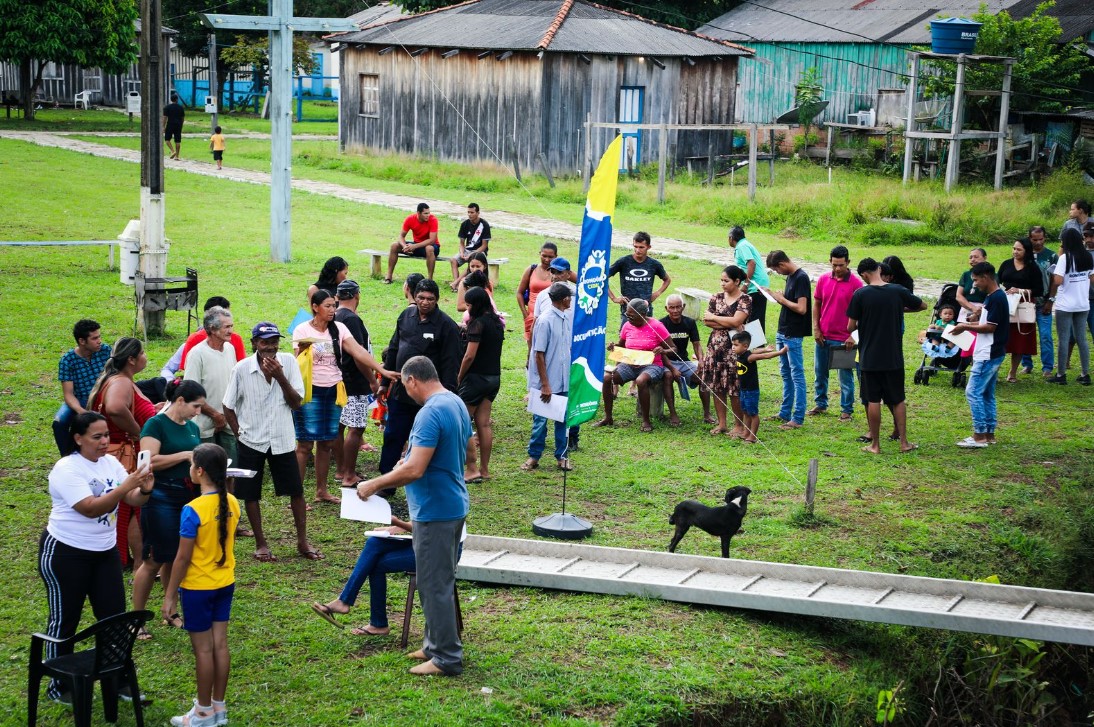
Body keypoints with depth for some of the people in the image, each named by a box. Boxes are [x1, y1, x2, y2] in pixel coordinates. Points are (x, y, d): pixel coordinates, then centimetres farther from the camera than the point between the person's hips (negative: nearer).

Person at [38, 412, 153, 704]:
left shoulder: (110, 462, 2)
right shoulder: (67, 469, -20)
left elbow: (132, 500, -2)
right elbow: (91, 508, -29)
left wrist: (144, 489, -24)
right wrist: (126, 486, -34)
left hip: (105, 551, 7)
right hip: (66, 554, -6)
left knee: (114, 616, 7)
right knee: (64, 620, 5)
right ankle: (59, 686, 18)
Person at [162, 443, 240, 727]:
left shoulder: (193, 510, -23)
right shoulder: (231, 503, -3)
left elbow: (183, 558, -19)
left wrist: (170, 595, -9)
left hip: (198, 588, -6)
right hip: (225, 583, 6)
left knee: (203, 649, 4)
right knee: (220, 645, 14)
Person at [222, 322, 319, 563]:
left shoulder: (288, 362, -8)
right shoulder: (241, 369, -11)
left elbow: (296, 403, -11)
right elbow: (229, 407, -1)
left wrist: (280, 376, -22)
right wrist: (240, 434, -6)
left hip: (283, 439, 1)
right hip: (251, 441, -1)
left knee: (296, 490, 6)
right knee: (250, 494, 7)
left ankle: (302, 542, 21)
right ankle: (260, 544, 22)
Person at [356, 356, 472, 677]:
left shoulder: (430, 414, -23)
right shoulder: (457, 404, 8)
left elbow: (414, 470, -28)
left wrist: (374, 485, -16)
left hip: (435, 512, -10)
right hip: (454, 504, 10)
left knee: (435, 585, -1)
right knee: (441, 580, 19)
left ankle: (446, 657, 6)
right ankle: (436, 645, 30)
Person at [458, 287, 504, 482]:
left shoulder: (478, 323, -16)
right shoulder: (497, 322, 11)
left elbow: (470, 355, -19)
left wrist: (459, 377, -8)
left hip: (476, 377, -9)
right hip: (494, 377, 9)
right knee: (484, 424, 11)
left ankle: (472, 469, -5)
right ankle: (484, 470, 14)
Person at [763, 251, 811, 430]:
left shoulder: (801, 278, -17)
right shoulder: (790, 277, 11)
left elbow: (801, 308, -23)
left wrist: (781, 299, -13)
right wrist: (778, 296, 4)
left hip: (793, 335, -10)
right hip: (783, 332, 10)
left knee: (797, 375, -5)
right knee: (786, 374, 16)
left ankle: (798, 418, -2)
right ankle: (785, 413, 24)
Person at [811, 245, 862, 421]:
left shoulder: (855, 283, -11)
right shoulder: (823, 280, 2)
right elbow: (816, 305, 9)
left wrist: (853, 336, -14)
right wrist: (816, 328, 1)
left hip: (843, 339, -5)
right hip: (822, 336, 5)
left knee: (846, 376, 4)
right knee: (820, 372, 15)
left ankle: (847, 410, 13)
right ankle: (821, 404, 29)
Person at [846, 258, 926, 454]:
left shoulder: (860, 295, -11)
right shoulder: (898, 291, -4)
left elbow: (850, 327, -8)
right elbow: (923, 306, 13)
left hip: (870, 357, -2)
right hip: (894, 357, 2)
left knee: (873, 401, 5)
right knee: (898, 400, 13)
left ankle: (875, 444, 9)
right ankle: (904, 442, 14)